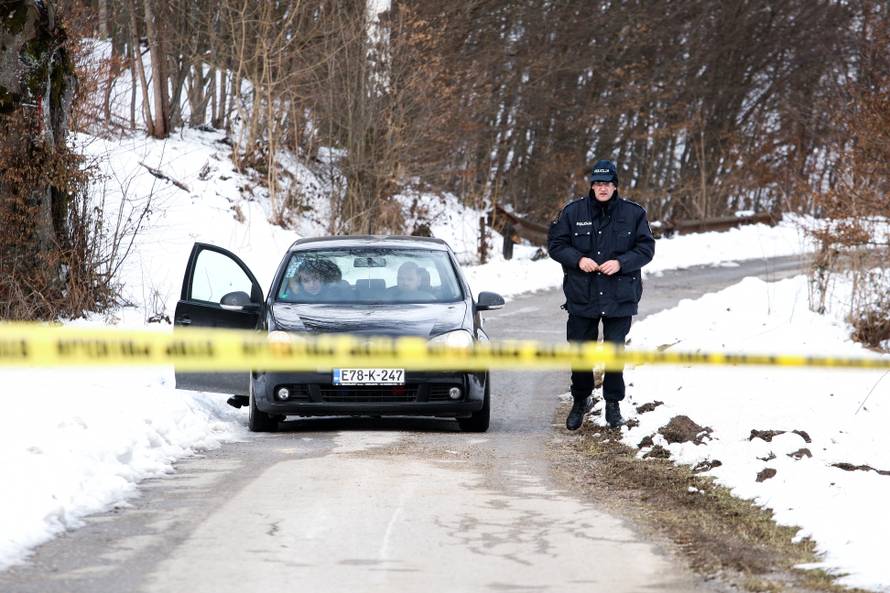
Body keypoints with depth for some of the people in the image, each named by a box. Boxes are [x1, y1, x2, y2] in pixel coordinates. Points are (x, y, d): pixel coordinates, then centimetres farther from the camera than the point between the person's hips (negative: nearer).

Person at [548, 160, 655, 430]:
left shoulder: (633, 214, 0)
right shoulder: (573, 212, 0)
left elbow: (646, 248, 1)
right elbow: (555, 243, 4)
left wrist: (621, 263, -14)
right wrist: (578, 259, -13)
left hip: (619, 297, -1)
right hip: (582, 295, 1)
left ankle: (613, 403, 19)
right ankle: (580, 401, 24)